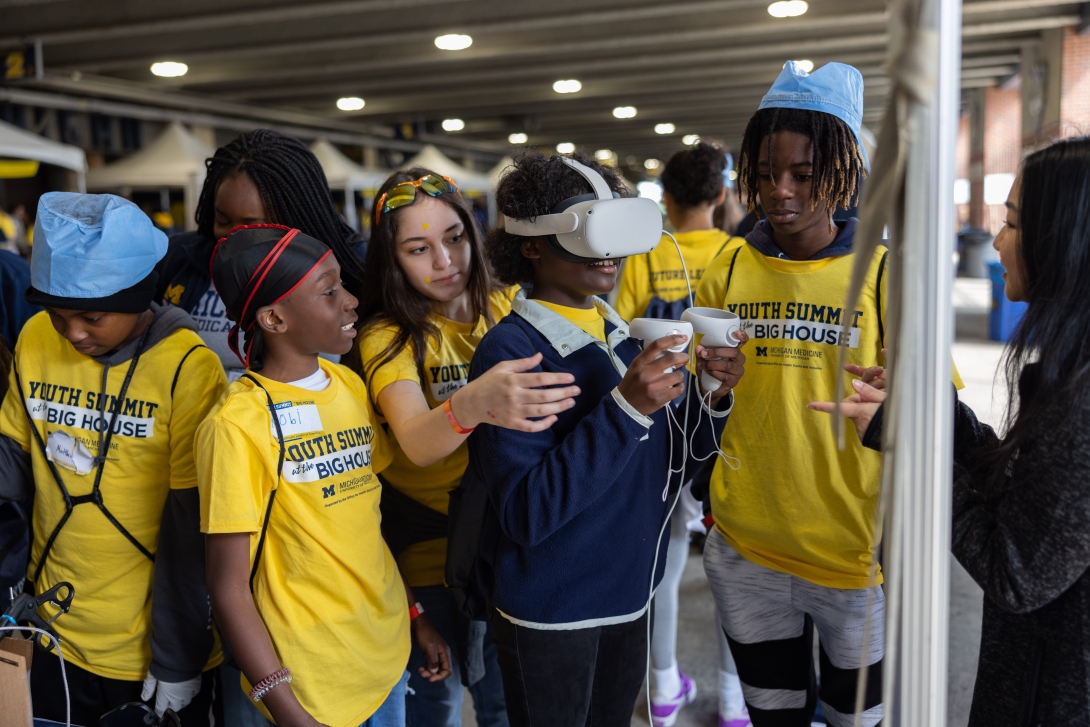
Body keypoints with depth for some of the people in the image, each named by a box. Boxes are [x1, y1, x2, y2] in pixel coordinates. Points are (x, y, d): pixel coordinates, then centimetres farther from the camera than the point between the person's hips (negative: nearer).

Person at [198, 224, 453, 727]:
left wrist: (416, 615, 11)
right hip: (315, 684, -6)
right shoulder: (239, 424, -19)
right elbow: (228, 587, -16)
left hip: (388, 651, 6)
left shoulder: (350, 385, 1)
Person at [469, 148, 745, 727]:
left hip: (628, 594, 6)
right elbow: (526, 514, -26)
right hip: (549, 611, -6)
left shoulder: (625, 335, 3)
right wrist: (626, 407, -32)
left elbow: (674, 453, 9)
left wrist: (713, 395, -11)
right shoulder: (510, 352, -19)